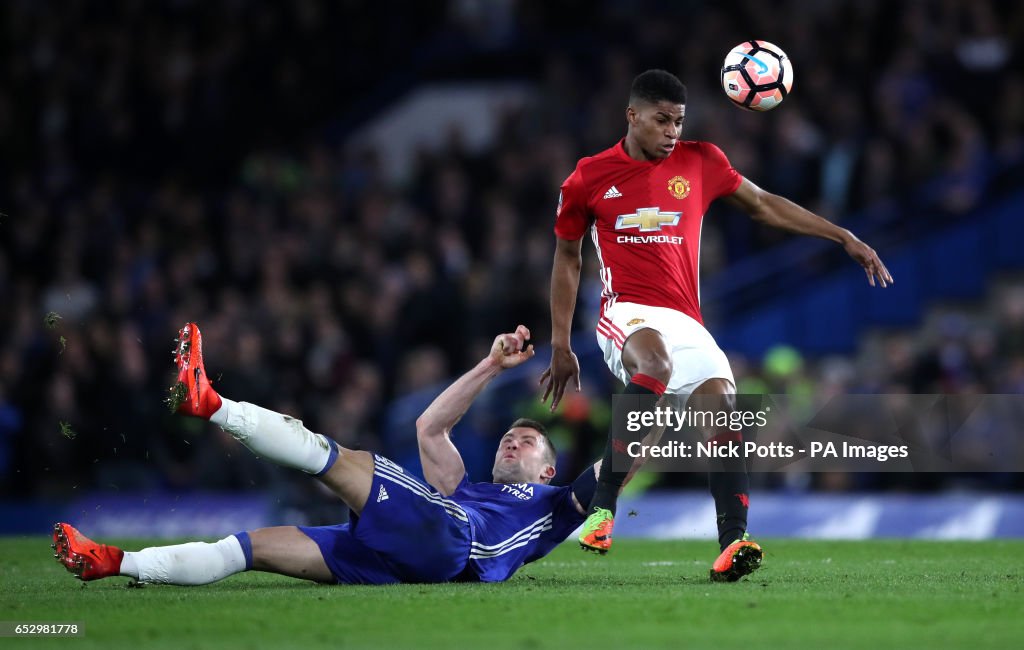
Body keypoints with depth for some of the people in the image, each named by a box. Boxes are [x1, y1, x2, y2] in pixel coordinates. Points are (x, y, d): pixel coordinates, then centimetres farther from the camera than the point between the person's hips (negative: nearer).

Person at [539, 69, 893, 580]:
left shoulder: (699, 163, 9)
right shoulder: (589, 178, 5)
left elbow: (764, 206, 21)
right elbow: (566, 258, 16)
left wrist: (844, 238, 16)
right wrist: (560, 346, 15)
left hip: (685, 322, 3)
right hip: (626, 313, -3)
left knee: (721, 402, -22)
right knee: (655, 362, -37)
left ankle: (732, 543, -28)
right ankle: (602, 505, -34)